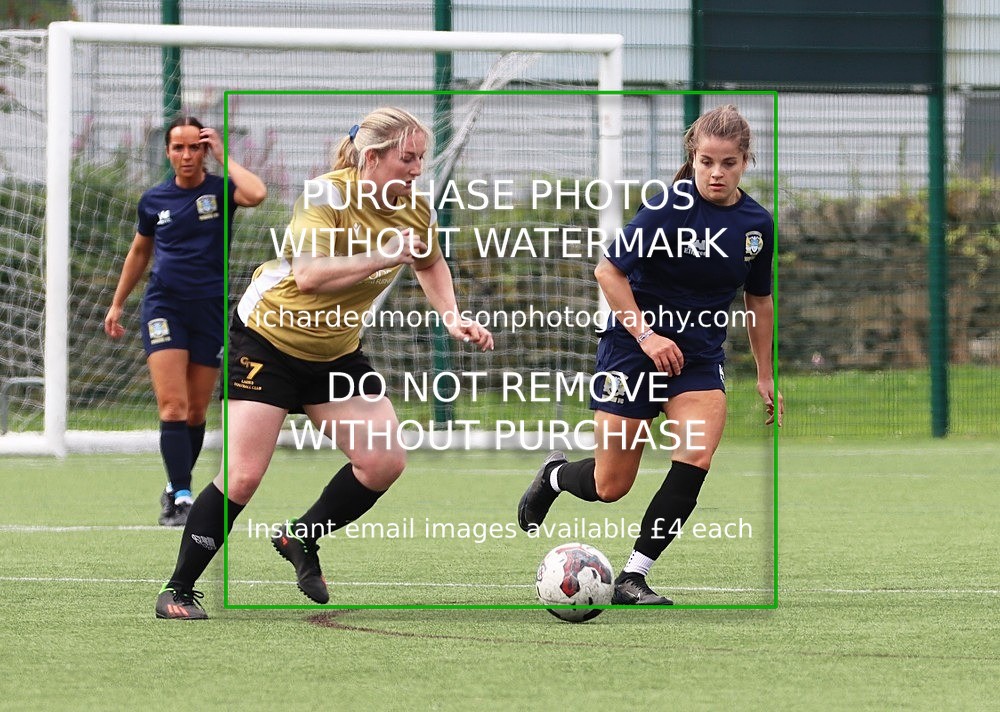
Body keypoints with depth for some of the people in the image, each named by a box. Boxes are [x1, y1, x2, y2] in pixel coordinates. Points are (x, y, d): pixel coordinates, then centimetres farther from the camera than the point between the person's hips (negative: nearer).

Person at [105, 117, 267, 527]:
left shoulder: (219, 190, -1)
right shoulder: (154, 200, 7)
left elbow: (256, 194, -26)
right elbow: (139, 252, 22)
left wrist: (223, 156, -14)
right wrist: (117, 304, 24)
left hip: (210, 309, 0)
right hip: (164, 307, 0)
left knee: (196, 412, 6)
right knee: (172, 406, -14)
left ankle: (176, 486, 25)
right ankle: (181, 498, -19)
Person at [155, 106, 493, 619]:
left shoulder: (416, 211, -6)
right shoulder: (325, 194, -25)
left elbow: (431, 265, 17)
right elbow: (309, 274, -38)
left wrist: (452, 317, 1)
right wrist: (385, 256, -39)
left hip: (336, 352, 6)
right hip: (268, 339, -6)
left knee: (385, 462, -6)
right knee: (243, 477, -13)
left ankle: (302, 539, 19)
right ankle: (177, 590, 0)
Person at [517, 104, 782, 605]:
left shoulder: (757, 224, 0)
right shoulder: (671, 209, -17)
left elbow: (759, 300, 14)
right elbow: (608, 270, -14)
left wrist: (765, 375, 17)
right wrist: (646, 335, -19)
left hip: (699, 357, 4)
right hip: (634, 345, -4)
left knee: (695, 461, -20)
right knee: (610, 487, 0)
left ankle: (632, 578, -10)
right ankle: (555, 475, 36)